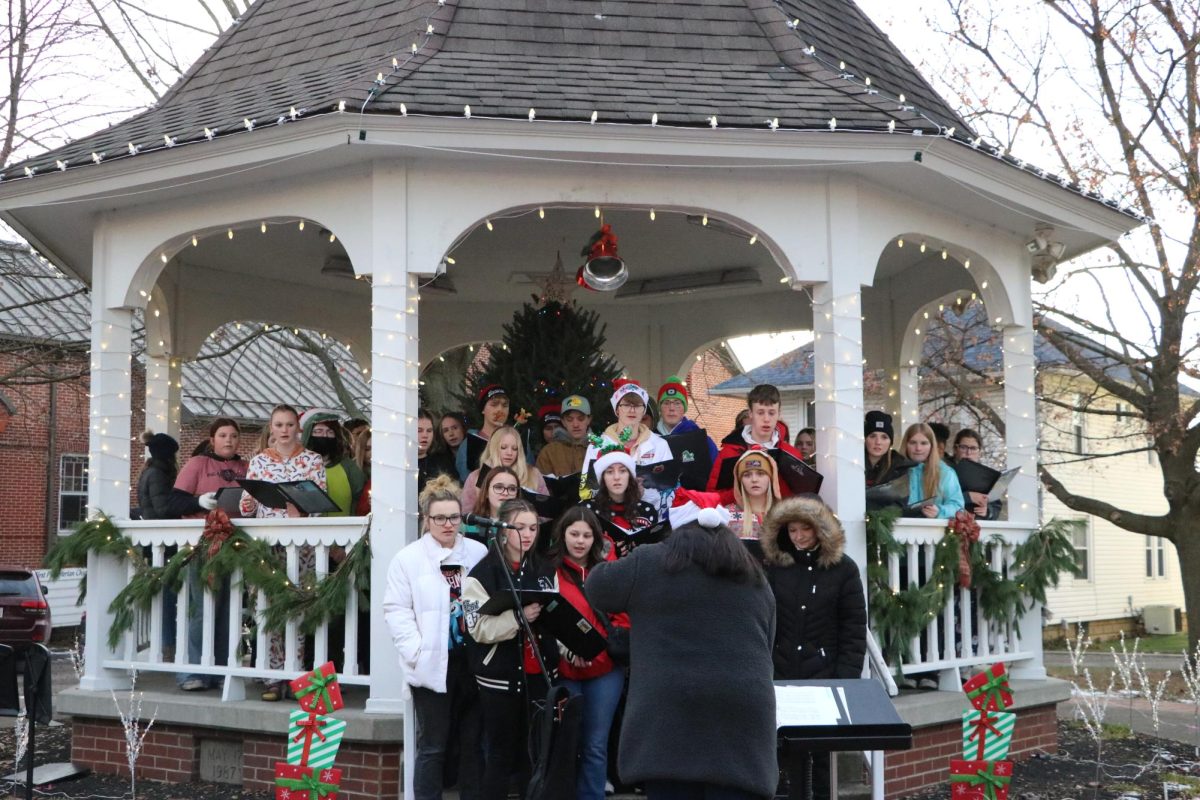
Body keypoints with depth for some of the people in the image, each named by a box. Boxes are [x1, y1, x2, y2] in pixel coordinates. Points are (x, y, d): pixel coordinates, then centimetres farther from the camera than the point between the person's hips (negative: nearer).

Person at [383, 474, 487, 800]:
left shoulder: (479, 553, 9)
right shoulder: (408, 558, 0)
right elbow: (397, 610, -4)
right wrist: (416, 652, -14)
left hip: (473, 660, 3)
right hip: (433, 664, -3)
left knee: (473, 743, 10)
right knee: (433, 747, 2)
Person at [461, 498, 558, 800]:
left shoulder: (546, 571, 10)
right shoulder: (483, 574, -7)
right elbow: (479, 627, -15)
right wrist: (519, 617, -28)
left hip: (539, 674, 5)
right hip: (500, 676, -4)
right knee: (501, 753, 4)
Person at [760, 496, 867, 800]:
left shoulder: (843, 569, 0)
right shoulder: (774, 567, 4)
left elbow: (854, 630, -1)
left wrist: (847, 680, -8)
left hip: (825, 677, -1)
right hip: (781, 675, 1)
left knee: (825, 750, 5)